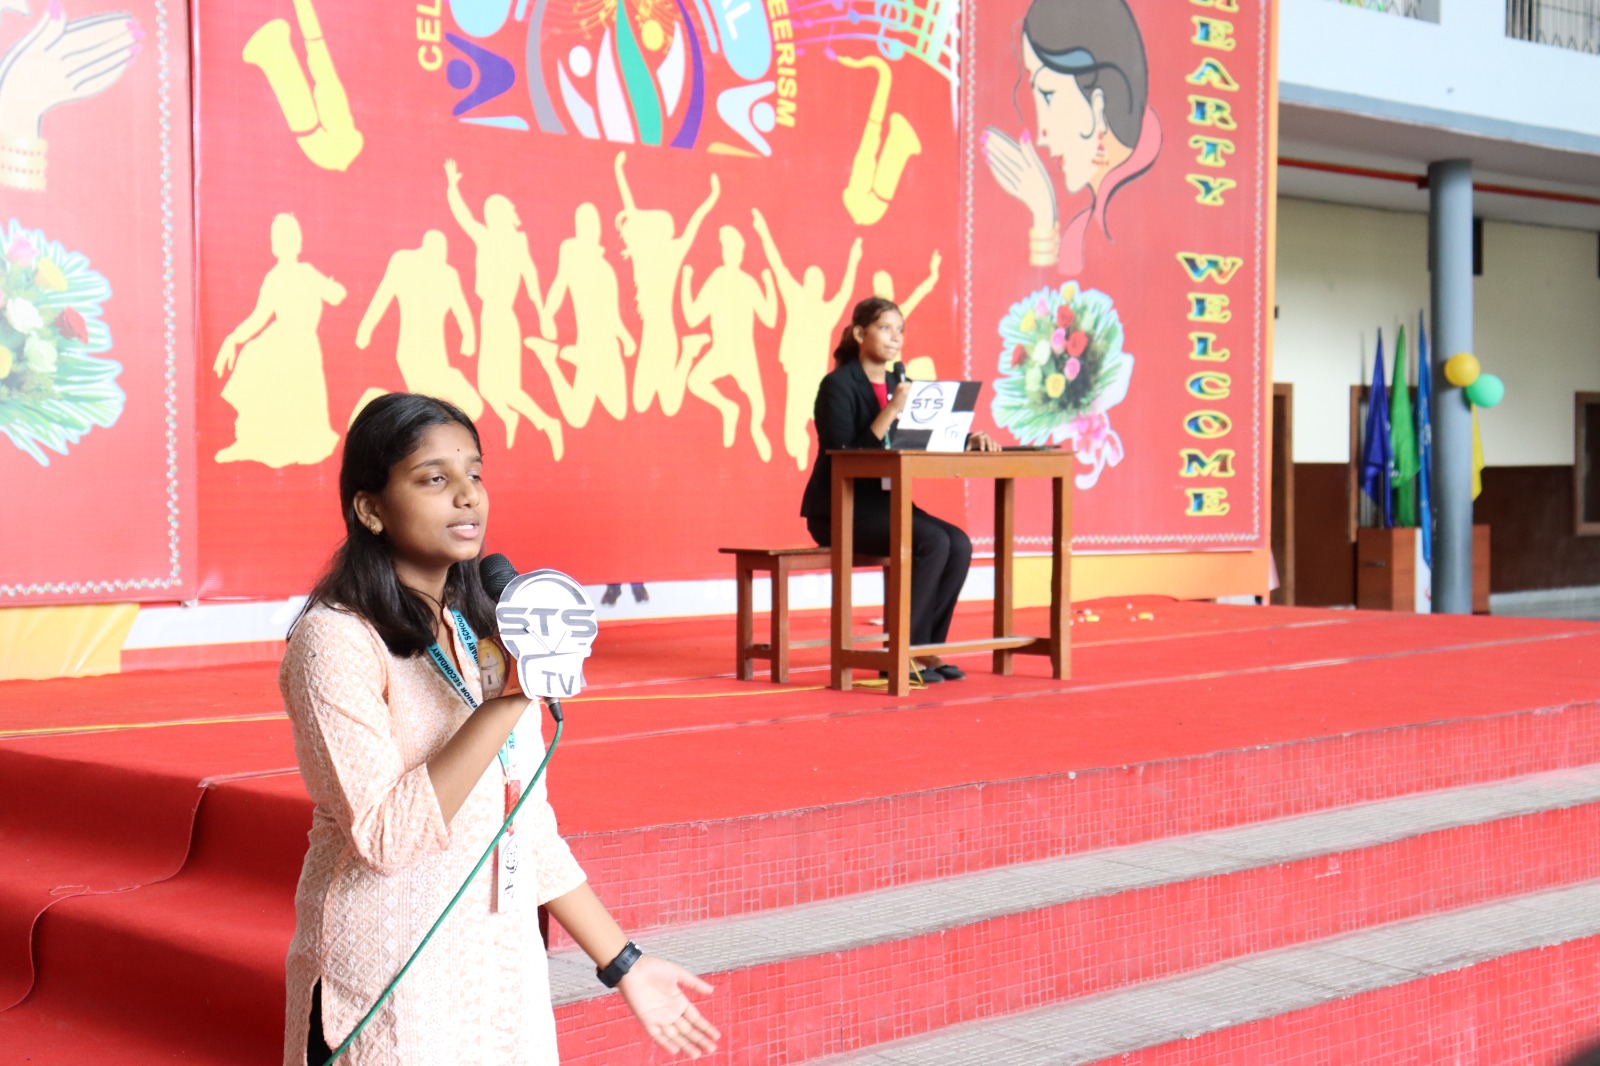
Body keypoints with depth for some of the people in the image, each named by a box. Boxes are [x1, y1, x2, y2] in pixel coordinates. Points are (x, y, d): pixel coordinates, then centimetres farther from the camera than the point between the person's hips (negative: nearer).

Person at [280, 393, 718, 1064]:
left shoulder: (484, 635, 7)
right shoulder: (337, 640, -14)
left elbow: (529, 830, 11)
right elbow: (384, 837, -23)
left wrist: (623, 963, 8)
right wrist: (508, 703, -27)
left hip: (503, 978, 6)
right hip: (389, 997, -6)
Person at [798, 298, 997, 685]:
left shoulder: (896, 384, 12)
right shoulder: (838, 385, -11)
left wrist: (968, 441, -5)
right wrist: (890, 413, -25)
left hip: (881, 502, 7)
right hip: (839, 510, -7)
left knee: (958, 544, -15)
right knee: (932, 542, -26)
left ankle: (926, 648, -7)